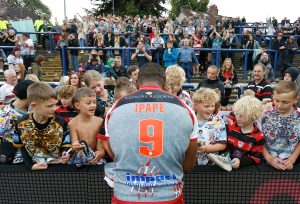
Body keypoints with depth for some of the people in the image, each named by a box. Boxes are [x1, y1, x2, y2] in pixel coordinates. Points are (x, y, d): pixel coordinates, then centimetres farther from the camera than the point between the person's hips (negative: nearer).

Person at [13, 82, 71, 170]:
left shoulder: (60, 122, -8)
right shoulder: (22, 124, -5)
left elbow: (66, 146, -2)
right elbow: (21, 147, 3)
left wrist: (65, 156, -22)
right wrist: (30, 165, -8)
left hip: (57, 166, -1)